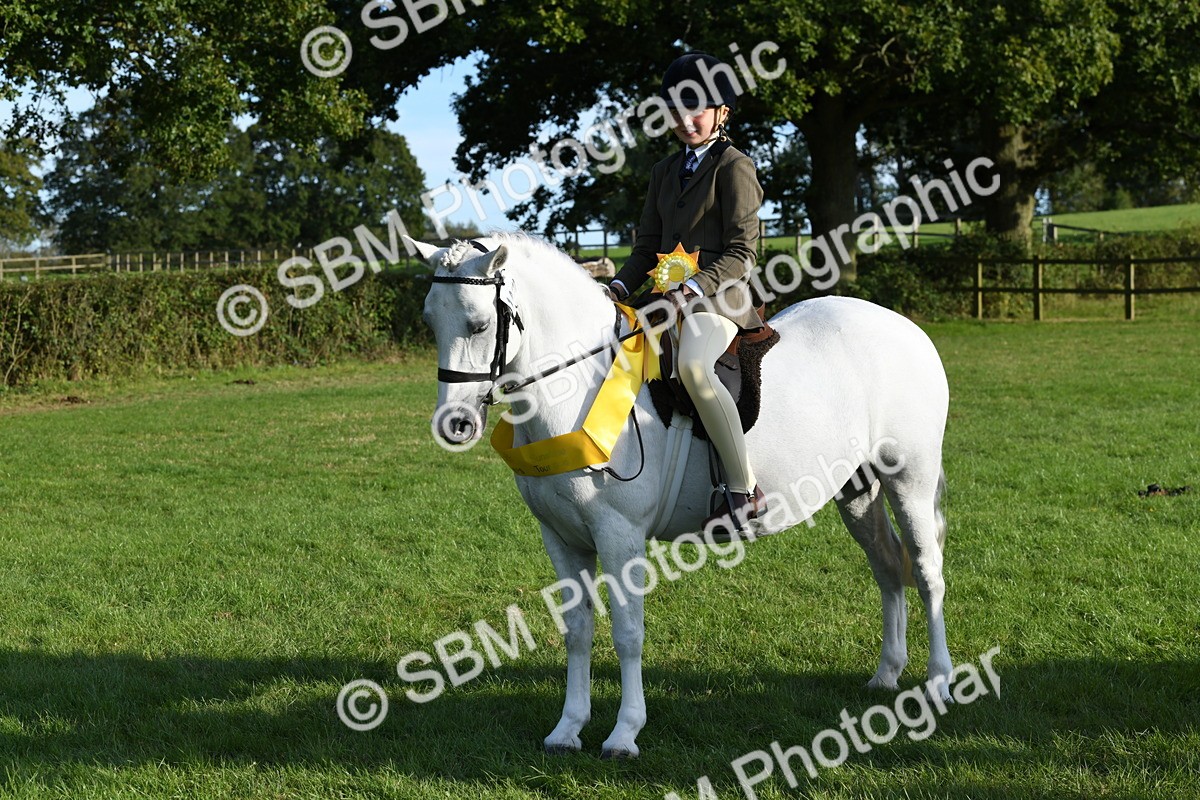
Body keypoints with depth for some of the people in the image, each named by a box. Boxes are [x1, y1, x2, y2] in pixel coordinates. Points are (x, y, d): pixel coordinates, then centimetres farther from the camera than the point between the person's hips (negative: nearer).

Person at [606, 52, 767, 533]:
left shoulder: (734, 168, -3)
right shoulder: (666, 171, 20)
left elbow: (742, 252, -10)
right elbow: (647, 244, 21)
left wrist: (695, 288, -22)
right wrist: (620, 287, 3)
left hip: (719, 295, -9)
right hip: (671, 297, 9)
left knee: (693, 366, -37)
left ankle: (745, 490, -33)